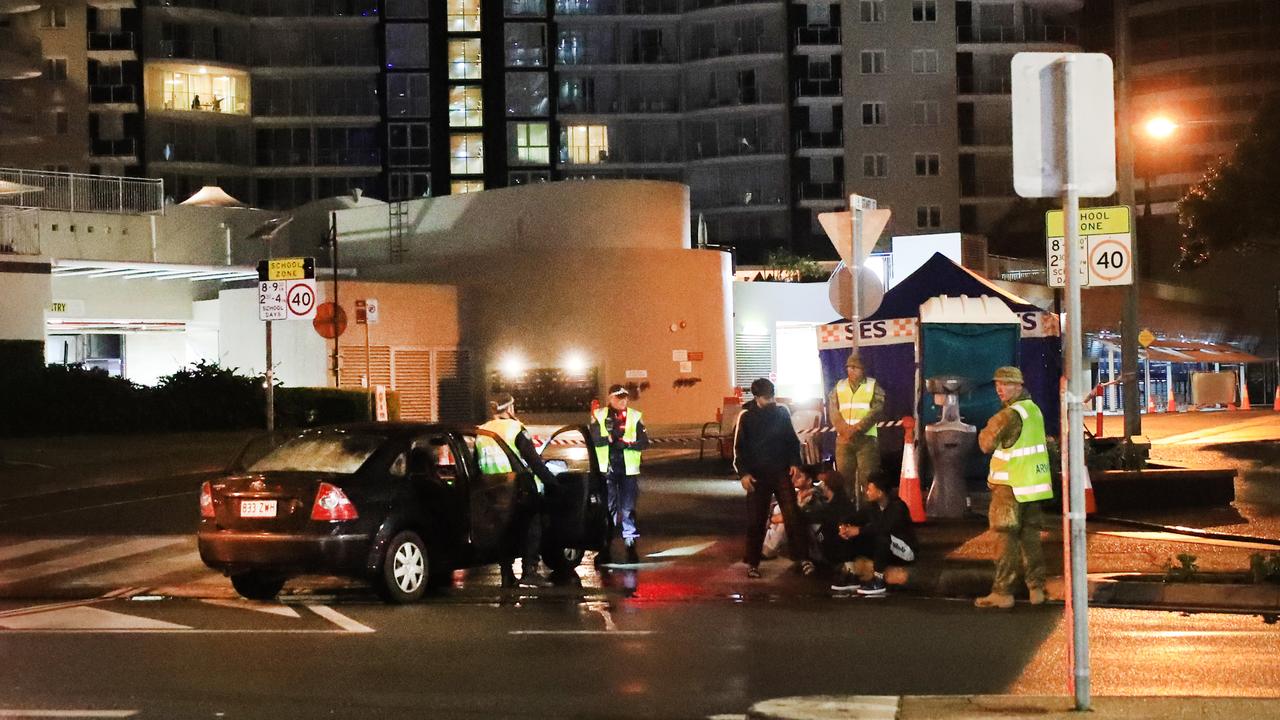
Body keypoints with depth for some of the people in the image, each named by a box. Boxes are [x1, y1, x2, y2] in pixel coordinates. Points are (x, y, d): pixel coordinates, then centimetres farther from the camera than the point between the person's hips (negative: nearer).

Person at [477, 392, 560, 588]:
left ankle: (507, 575, 14)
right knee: (532, 527, 6)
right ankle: (529, 570, -5)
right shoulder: (516, 429, -7)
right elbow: (534, 461, -10)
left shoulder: (481, 433, 12)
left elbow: (478, 465, 15)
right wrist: (551, 481, -6)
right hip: (519, 490, -5)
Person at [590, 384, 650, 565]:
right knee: (607, 508, 2)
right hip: (606, 468, 0)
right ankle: (605, 547, 6)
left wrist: (626, 443, -15)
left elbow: (644, 442, 0)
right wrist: (608, 438, -21)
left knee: (628, 508, 2)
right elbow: (593, 439, -5)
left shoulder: (635, 416, 6)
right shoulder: (599, 415, 4)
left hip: (629, 469, 0)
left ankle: (631, 543, 9)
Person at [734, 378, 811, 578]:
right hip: (757, 475, -1)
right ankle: (752, 562, 11)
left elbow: (792, 440, 11)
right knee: (755, 520, 2)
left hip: (782, 472, 1)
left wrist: (795, 463, -1)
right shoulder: (746, 418, -1)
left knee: (793, 516, -6)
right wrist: (744, 473, -8)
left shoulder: (782, 412, 4)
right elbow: (739, 448, 1)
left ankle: (801, 558, -4)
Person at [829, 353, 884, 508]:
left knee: (867, 478, -6)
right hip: (843, 439, 3)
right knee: (844, 477, 3)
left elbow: (877, 410, -8)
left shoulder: (874, 386, 3)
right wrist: (844, 429, -14)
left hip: (867, 438, -3)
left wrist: (857, 428, -17)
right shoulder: (839, 387, 13)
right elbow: (833, 410, 2)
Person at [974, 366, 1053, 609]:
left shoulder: (1009, 414, -16)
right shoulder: (1034, 409, 12)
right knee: (1030, 535, 12)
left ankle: (1002, 592, -5)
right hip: (1034, 482, 8)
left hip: (1011, 485, -8)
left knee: (1006, 537, -5)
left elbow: (987, 444, -12)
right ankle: (1036, 588, 13)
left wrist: (988, 428, 5)